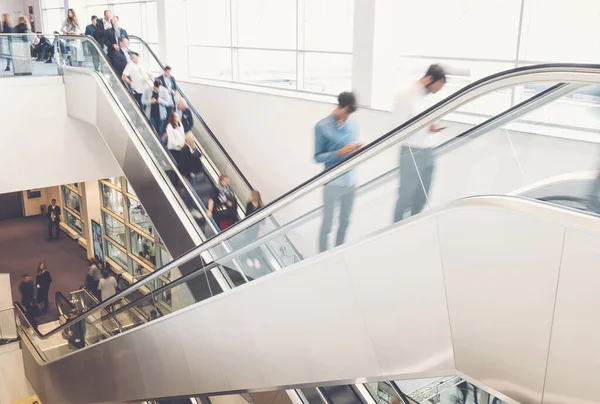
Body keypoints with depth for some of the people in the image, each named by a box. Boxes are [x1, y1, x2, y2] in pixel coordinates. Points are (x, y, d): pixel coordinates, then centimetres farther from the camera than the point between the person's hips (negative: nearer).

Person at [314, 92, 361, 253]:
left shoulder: (352, 122, 3)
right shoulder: (322, 126, -12)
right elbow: (318, 157, -9)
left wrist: (356, 148, -9)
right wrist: (339, 153, -23)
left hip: (350, 180, 5)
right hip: (332, 182, -5)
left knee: (345, 221, 17)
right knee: (327, 224, 6)